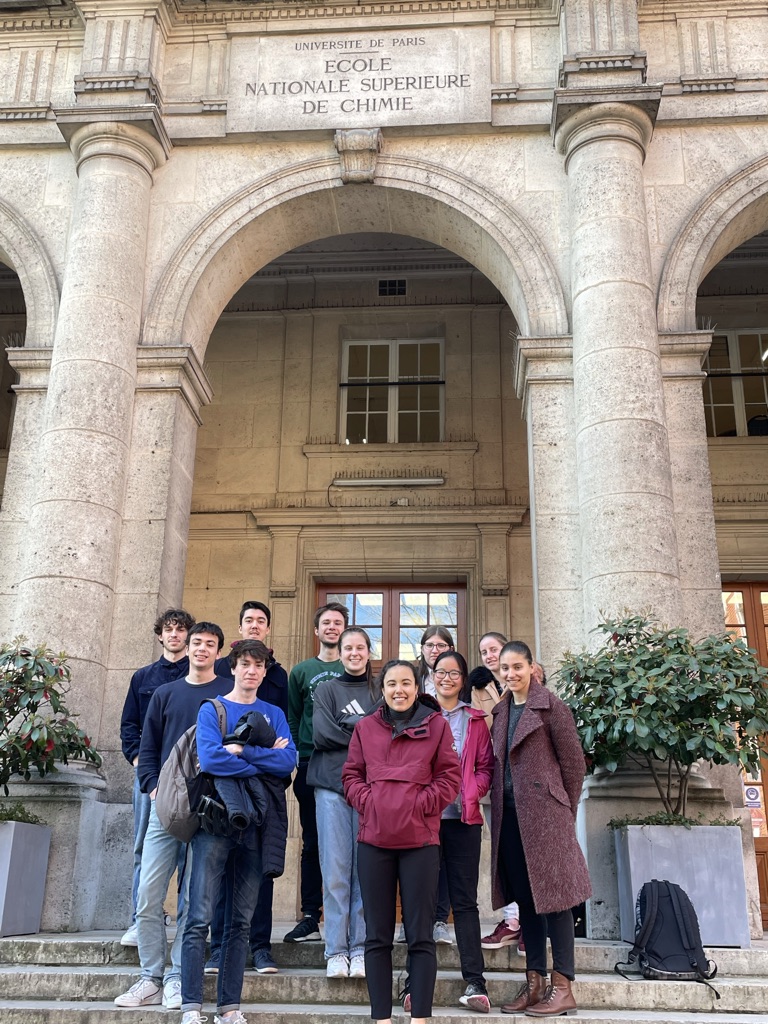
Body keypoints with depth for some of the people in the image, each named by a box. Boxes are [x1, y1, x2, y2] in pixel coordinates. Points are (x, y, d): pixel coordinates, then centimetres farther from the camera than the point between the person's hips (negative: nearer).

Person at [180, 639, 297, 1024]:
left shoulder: (273, 714, 13)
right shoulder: (211, 709, 3)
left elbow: (288, 761, -4)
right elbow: (210, 758, -14)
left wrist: (241, 751, -13)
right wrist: (265, 759, -9)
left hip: (257, 823, 3)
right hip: (216, 819, -3)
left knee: (242, 920, 7)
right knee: (200, 917, -7)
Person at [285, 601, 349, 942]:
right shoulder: (301, 671, 12)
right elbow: (292, 721, 11)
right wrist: (293, 760, 0)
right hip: (311, 766, 1)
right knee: (312, 843, 5)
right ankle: (310, 917, 11)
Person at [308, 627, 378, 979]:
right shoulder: (326, 689, 11)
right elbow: (321, 734, -3)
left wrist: (347, 730, -9)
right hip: (331, 784, 0)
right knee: (335, 869, -2)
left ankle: (360, 948, 9)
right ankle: (336, 950, 6)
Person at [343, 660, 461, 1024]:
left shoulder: (436, 724, 3)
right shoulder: (365, 727, 8)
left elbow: (449, 776, 1)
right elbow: (351, 775, 10)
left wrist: (421, 805, -10)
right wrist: (367, 802, -7)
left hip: (420, 840, -2)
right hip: (374, 839, 2)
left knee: (420, 935, 3)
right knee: (377, 936, 8)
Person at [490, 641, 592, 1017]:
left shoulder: (551, 707, -5)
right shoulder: (501, 710, 14)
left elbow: (573, 762, -4)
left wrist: (565, 812, -1)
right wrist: (498, 807, 7)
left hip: (543, 812, -6)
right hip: (509, 814, 6)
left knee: (552, 894, -3)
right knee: (524, 897, 9)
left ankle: (562, 987, 3)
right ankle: (534, 982, 17)